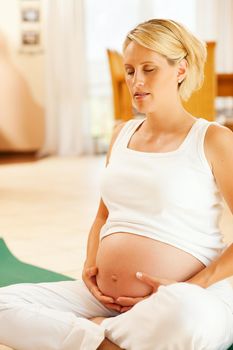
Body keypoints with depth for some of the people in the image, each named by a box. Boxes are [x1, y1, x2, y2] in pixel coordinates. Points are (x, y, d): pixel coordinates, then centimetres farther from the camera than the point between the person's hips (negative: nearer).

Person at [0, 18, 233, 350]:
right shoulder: (122, 134, 15)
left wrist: (189, 289, -14)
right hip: (104, 299, 5)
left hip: (185, 301, -4)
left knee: (185, 313, -41)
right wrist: (90, 267, 6)